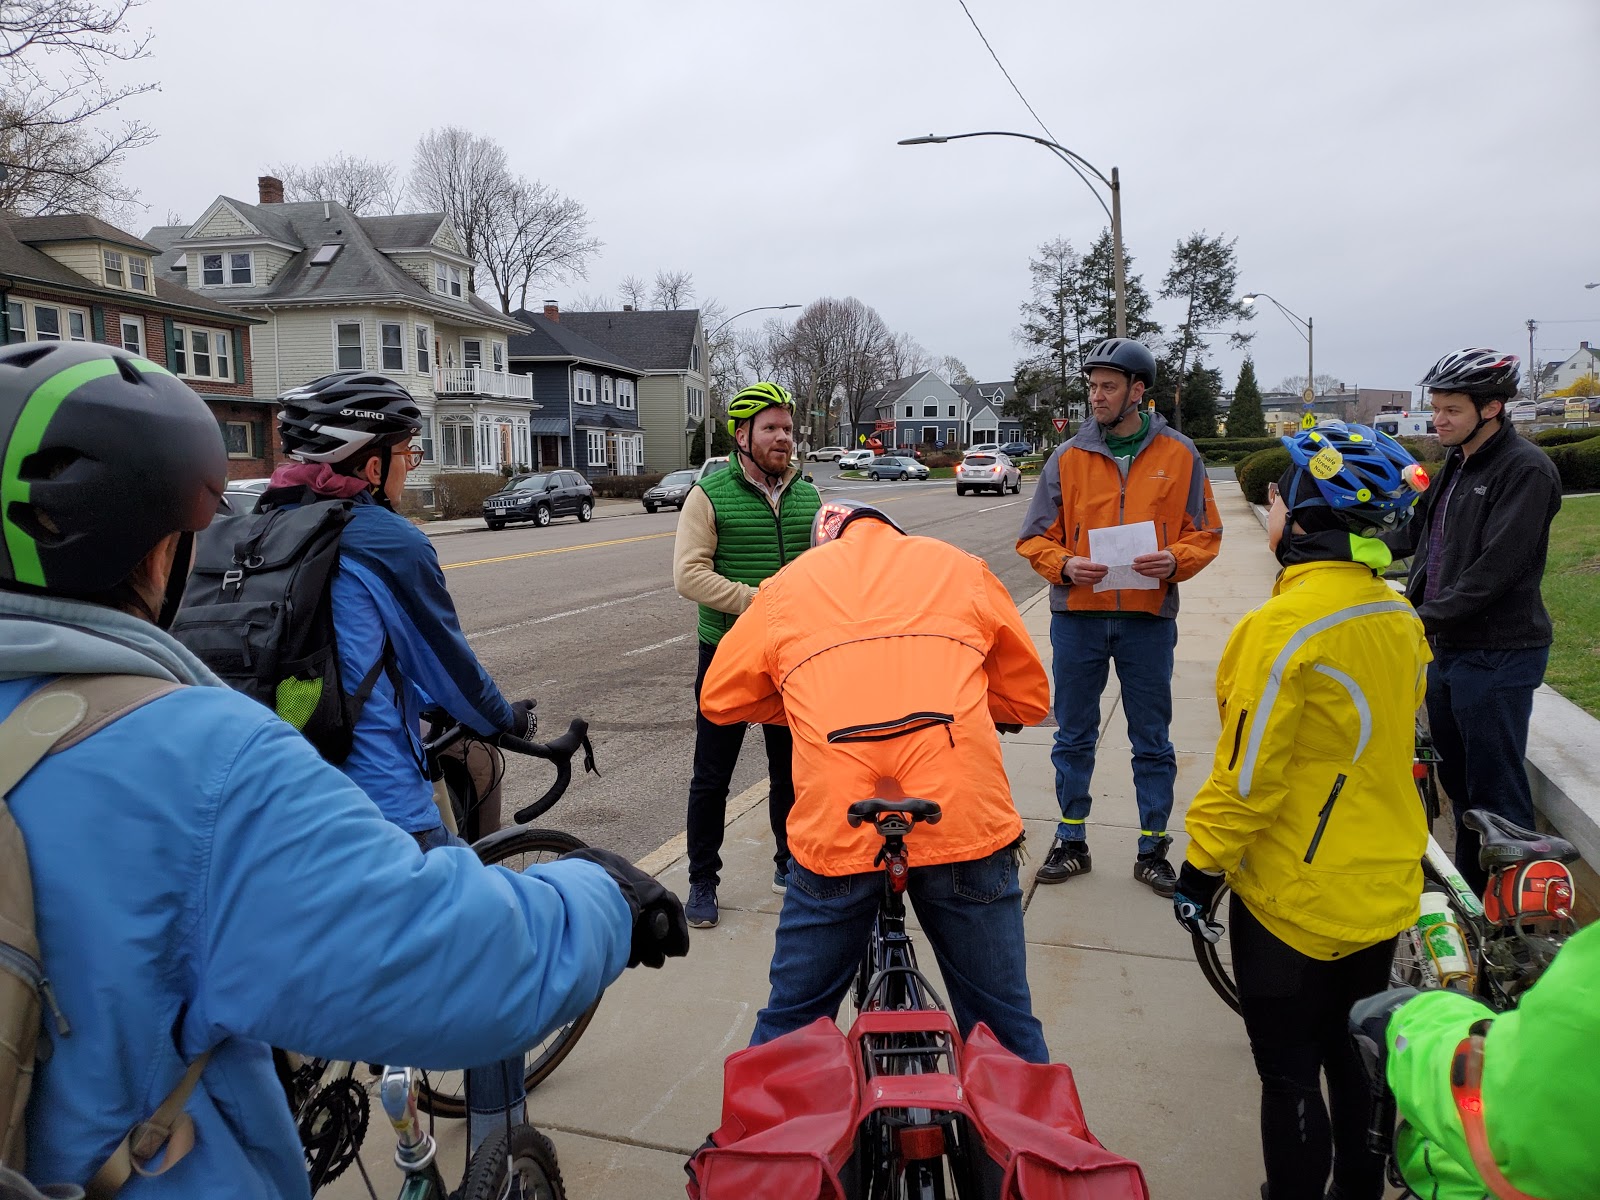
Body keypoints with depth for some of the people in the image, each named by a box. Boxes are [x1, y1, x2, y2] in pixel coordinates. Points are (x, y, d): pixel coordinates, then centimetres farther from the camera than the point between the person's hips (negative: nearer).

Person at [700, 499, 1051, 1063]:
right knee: (1004, 1024, 18)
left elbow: (719, 699, 21)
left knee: (792, 1021, 20)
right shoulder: (962, 567, 17)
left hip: (834, 829, 0)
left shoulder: (789, 583, 16)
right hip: (965, 820, 1)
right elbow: (1030, 698, 22)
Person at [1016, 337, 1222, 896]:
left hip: (1149, 619, -1)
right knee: (1073, 737, 10)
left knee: (1152, 740, 9)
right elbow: (1035, 538, 4)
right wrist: (1065, 566, -16)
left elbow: (1206, 533, 5)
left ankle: (1152, 848, 23)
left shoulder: (1178, 455, 2)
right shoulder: (1069, 457, 3)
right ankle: (1071, 842, 24)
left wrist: (1175, 560, -15)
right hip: (1077, 617, 1)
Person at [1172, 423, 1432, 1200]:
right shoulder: (1400, 618, -1)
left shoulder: (1283, 627, -25)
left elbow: (1247, 777, -22)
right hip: (1384, 887, 8)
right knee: (1357, 1056, 23)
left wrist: (1200, 867, -10)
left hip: (1294, 897, -7)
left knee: (1289, 1072, 9)